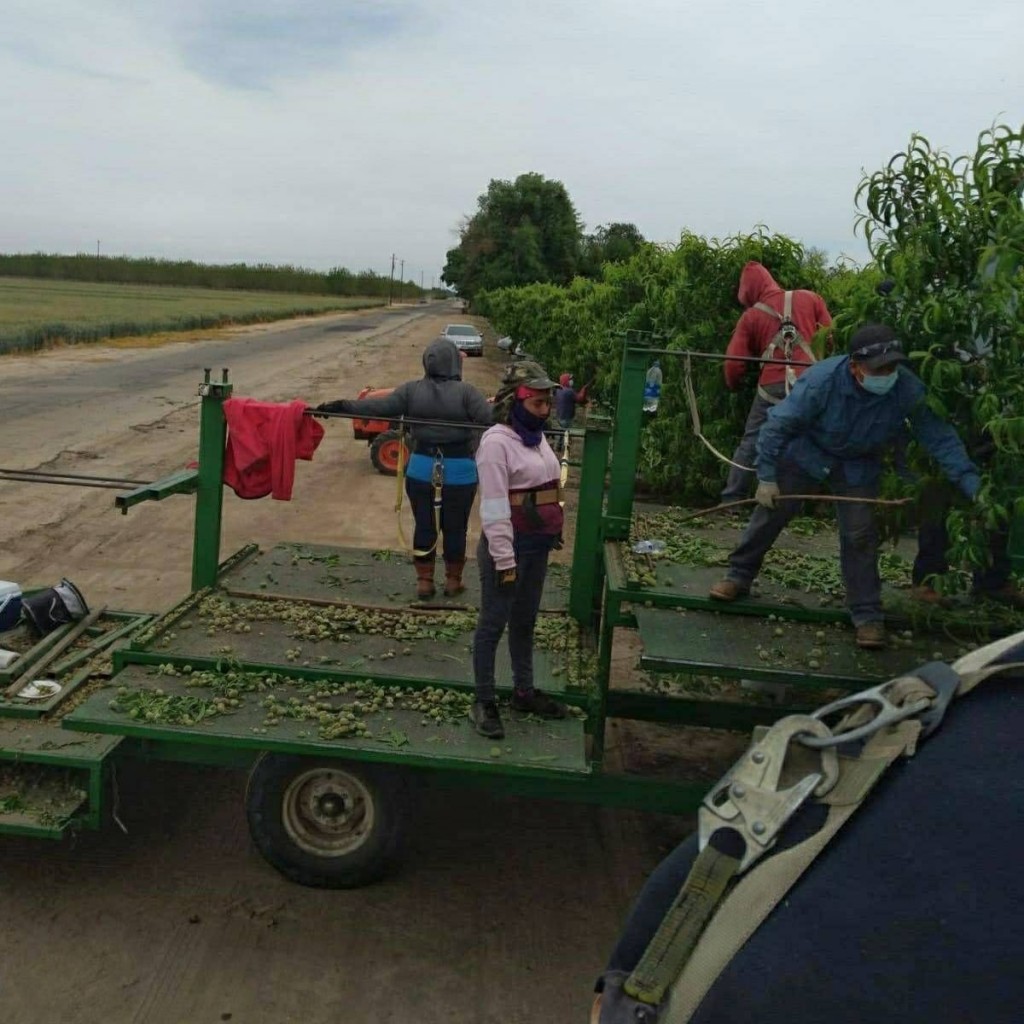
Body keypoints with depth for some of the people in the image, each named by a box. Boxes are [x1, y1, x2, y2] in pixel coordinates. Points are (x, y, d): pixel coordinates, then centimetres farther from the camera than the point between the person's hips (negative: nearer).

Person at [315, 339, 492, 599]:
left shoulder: (411, 390, -3)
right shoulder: (465, 392, -11)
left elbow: (379, 407, -8)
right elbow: (490, 417, -20)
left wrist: (341, 405, -3)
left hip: (421, 468, 3)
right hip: (459, 471, -2)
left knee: (424, 526, 13)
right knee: (455, 528, 10)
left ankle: (424, 581, 20)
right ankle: (453, 581, 21)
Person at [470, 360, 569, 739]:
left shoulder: (536, 436, 8)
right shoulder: (497, 442, -18)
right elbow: (494, 508, -20)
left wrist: (553, 532, 16)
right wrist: (504, 560, -21)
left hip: (538, 545, 8)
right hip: (510, 546, -8)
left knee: (525, 620, 19)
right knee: (493, 623, 3)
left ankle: (524, 692, 32)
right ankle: (483, 701, 14)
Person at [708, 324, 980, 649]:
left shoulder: (908, 389, -29)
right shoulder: (821, 381, -35)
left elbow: (941, 438, -19)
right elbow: (778, 424, -25)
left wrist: (971, 483, -26)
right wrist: (766, 477, -20)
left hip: (858, 467, 1)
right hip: (805, 453, -1)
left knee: (860, 535, -4)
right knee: (770, 513, 4)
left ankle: (868, 615, 8)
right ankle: (738, 576, 23)